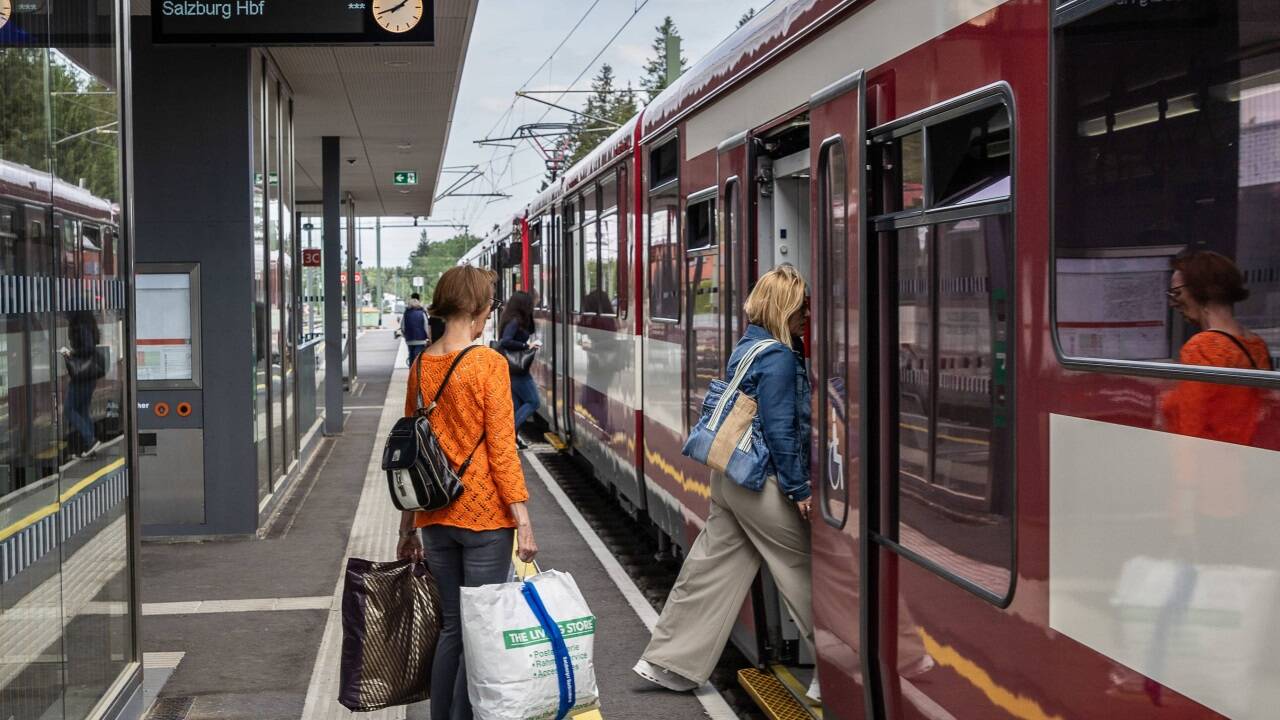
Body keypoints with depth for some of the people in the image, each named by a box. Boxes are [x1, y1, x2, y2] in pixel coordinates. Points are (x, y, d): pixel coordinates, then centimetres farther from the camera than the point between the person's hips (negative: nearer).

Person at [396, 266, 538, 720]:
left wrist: (408, 528, 18)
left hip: (435, 518, 6)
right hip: (483, 514, -6)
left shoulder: (421, 366, 7)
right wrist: (522, 517, -11)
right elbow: (501, 448, -14)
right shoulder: (489, 363, -12)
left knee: (451, 627, 16)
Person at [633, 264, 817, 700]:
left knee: (711, 568, 12)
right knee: (805, 571, 3)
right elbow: (781, 430, -18)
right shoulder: (778, 358, -17)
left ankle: (668, 661, 16)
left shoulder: (747, 347, 11)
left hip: (729, 478, 9)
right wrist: (799, 488, -14)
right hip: (764, 484, -9)